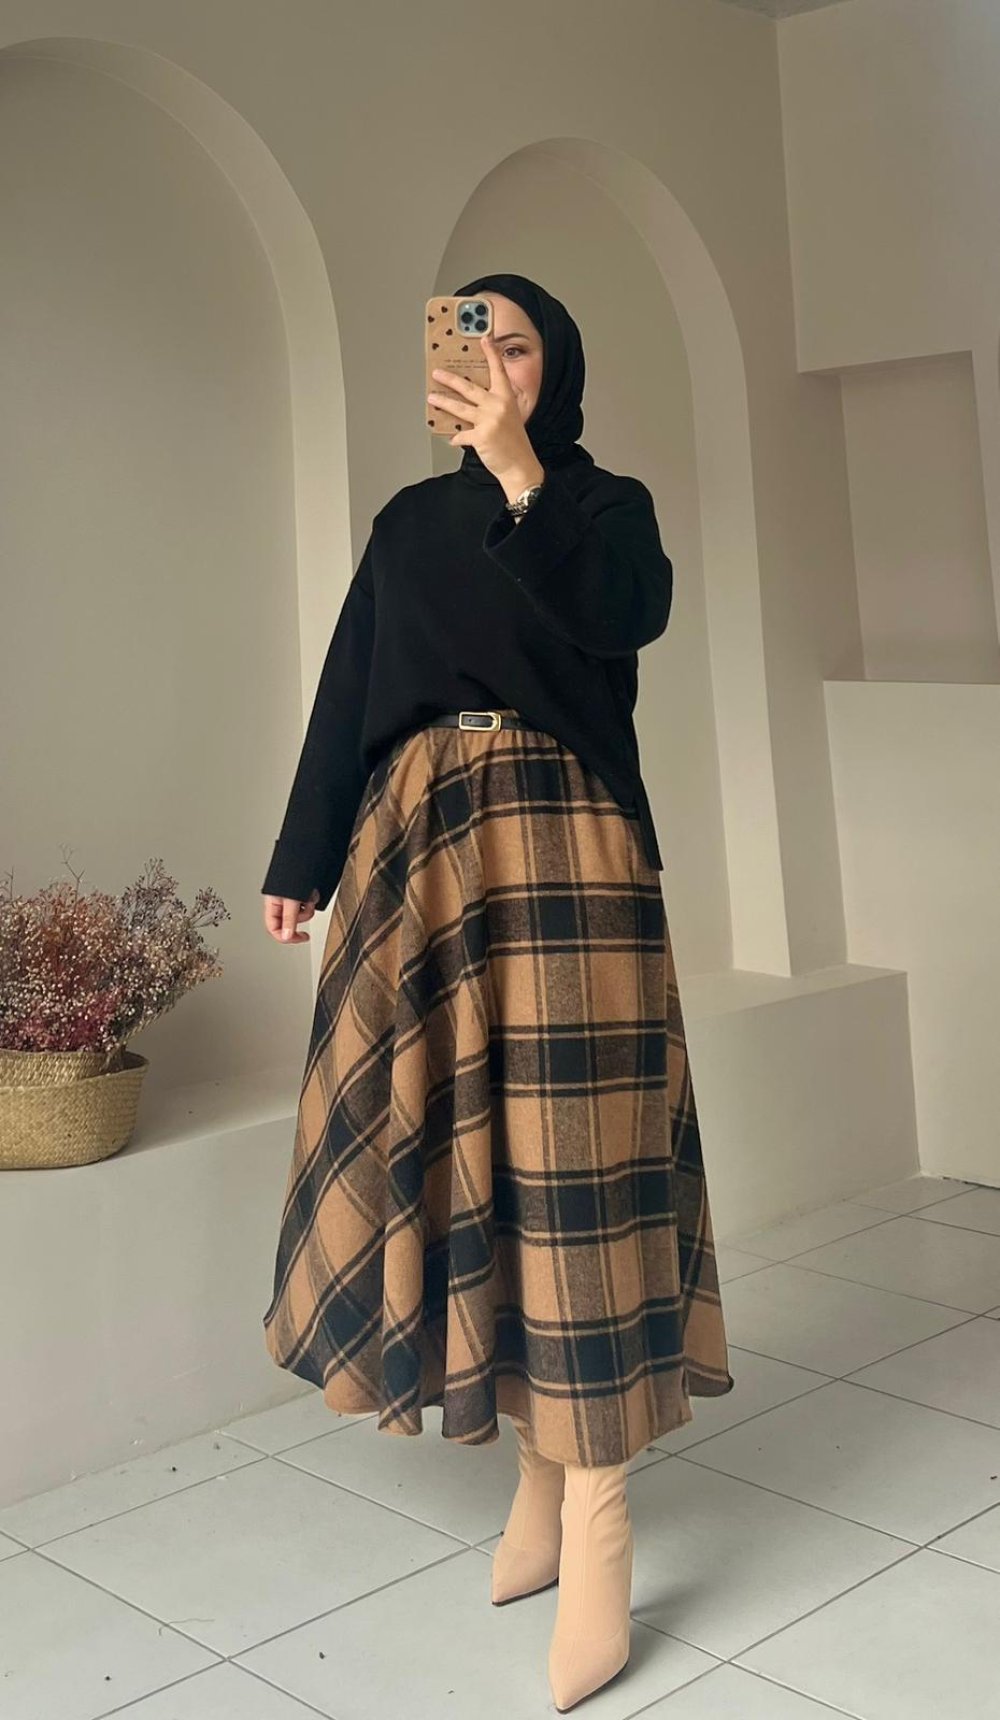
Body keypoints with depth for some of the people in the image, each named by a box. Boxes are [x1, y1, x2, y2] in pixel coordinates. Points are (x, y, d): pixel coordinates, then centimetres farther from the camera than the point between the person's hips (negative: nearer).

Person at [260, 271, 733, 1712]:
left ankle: (598, 1508, -9)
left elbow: (629, 615, -11)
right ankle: (540, 1469, 12)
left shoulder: (606, 503, 11)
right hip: (418, 848, 4)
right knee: (448, 1141, 1)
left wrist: (520, 472, -16)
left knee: (564, 1142, -11)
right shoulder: (409, 521, 20)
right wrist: (301, 862, 8)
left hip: (559, 842, -4)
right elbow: (346, 690, 15)